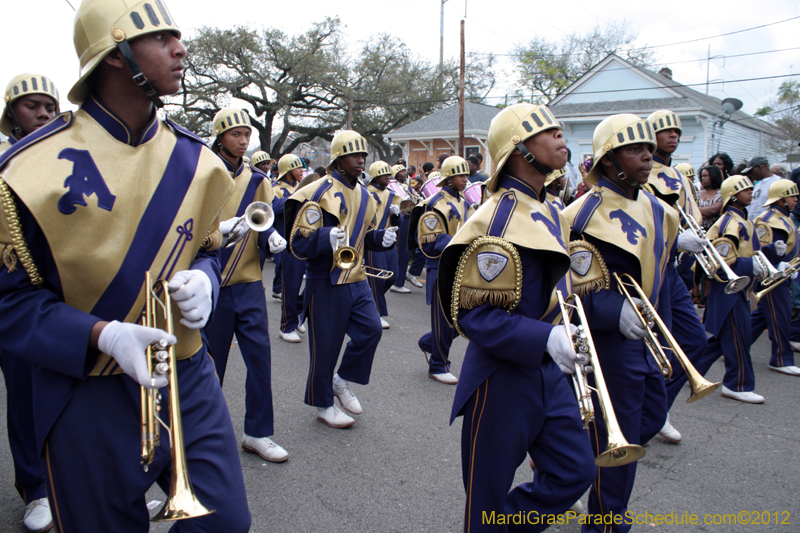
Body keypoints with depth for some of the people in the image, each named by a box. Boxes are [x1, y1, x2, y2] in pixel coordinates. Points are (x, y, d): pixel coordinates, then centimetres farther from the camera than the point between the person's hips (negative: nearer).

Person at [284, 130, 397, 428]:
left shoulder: (364, 195, 11)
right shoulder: (319, 192, -13)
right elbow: (299, 243, -17)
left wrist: (382, 238, 1)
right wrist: (328, 236, -36)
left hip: (356, 279, 7)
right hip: (326, 283, -7)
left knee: (371, 330, 1)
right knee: (326, 345, 3)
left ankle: (341, 380, 25)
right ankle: (322, 405, 22)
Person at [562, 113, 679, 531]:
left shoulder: (654, 207, 7)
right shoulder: (587, 215, -20)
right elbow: (571, 288, -23)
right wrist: (617, 312, -30)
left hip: (642, 330, 9)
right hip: (608, 337, -9)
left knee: (652, 415, 23)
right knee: (618, 439, 3)